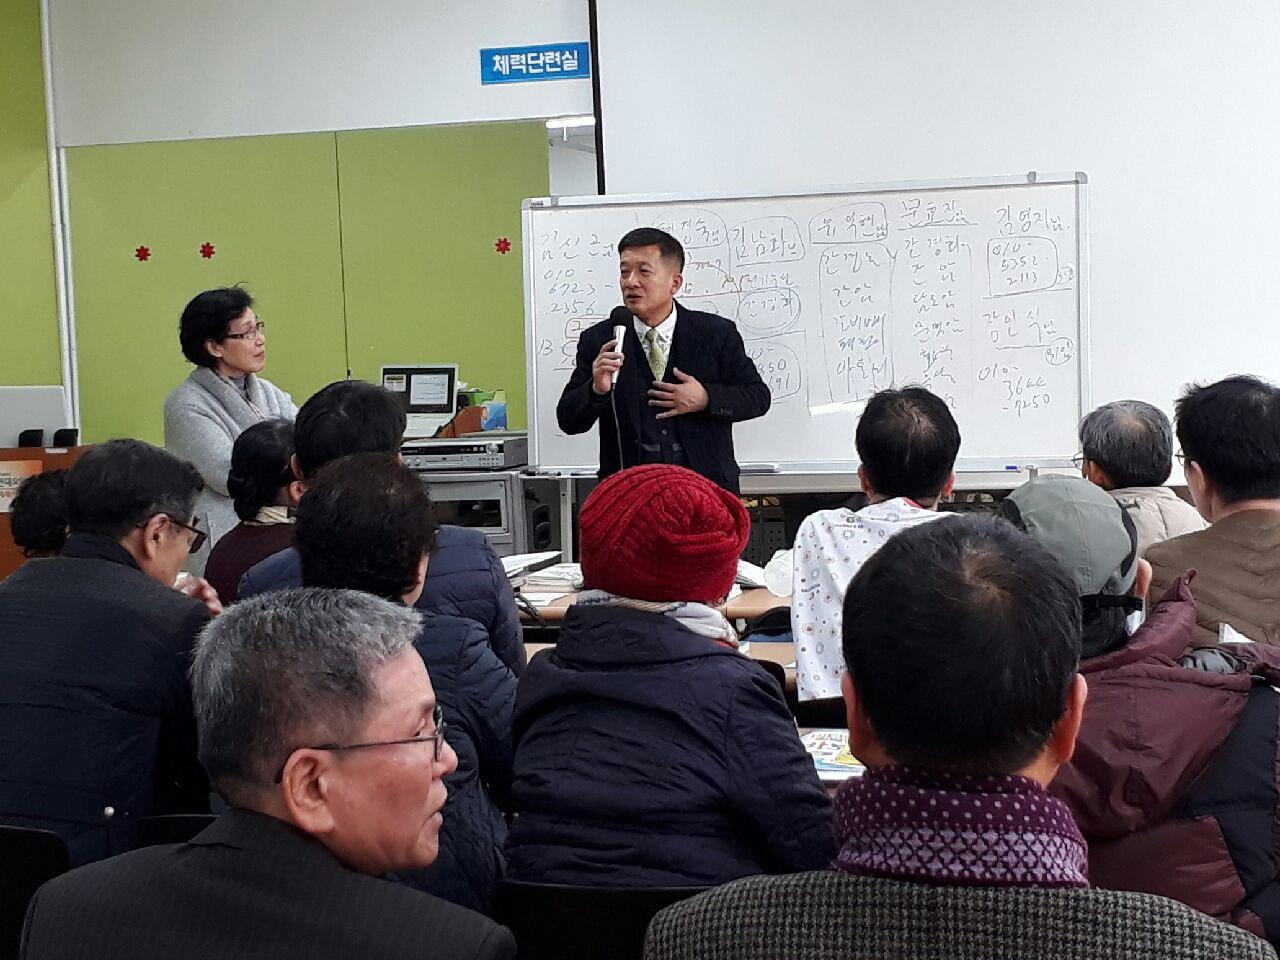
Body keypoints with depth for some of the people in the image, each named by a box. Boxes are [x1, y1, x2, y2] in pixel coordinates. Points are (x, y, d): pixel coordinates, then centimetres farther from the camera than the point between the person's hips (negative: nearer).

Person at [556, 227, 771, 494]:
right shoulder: (598, 340, 2)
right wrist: (597, 389, -20)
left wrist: (706, 398, -12)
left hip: (707, 483, 0)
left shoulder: (717, 334, 1)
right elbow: (568, 421, 1)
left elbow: (759, 396, 5)